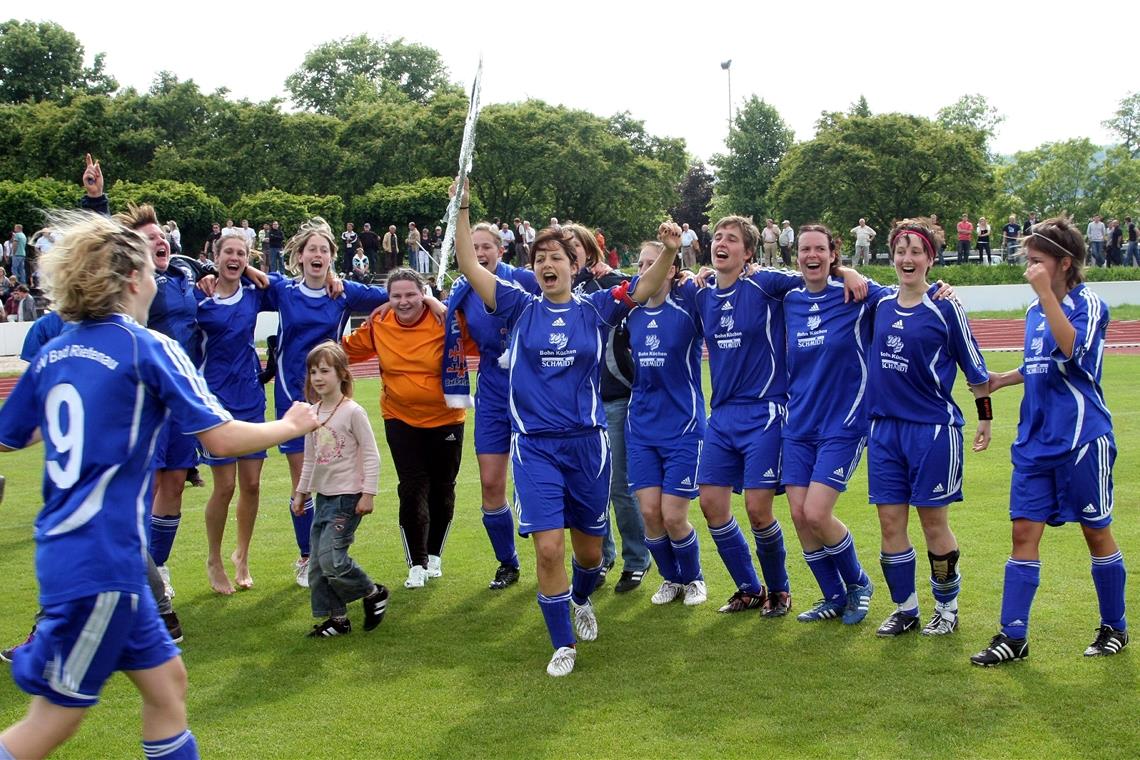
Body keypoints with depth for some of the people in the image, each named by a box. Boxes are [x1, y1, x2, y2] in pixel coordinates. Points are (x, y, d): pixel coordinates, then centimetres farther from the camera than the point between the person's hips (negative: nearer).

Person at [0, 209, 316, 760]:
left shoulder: (52, 353, 8)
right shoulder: (149, 348, -11)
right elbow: (222, 438, -13)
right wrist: (291, 426, 5)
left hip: (64, 549, 8)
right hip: (100, 562, -8)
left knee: (165, 681, 16)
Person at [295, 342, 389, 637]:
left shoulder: (353, 411, -12)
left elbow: (371, 455, -11)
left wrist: (368, 494, -14)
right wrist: (301, 491, 19)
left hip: (347, 496, -7)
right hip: (323, 496, 7)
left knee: (331, 559, -15)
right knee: (318, 563, 6)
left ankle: (374, 594, 7)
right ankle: (336, 618, 18)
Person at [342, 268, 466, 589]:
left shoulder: (444, 322, -16)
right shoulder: (379, 325, -6)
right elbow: (348, 348, 9)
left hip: (446, 420, -1)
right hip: (401, 420, 1)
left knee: (442, 489, 13)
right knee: (412, 489, -3)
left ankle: (434, 555, 33)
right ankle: (416, 564, 7)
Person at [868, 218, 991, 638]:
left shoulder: (946, 307, -6)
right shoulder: (880, 304, 6)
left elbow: (973, 366, 1)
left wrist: (984, 417, 3)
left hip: (934, 428, -4)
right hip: (885, 427, 4)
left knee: (933, 522, 4)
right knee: (890, 522, 4)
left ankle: (947, 607, 21)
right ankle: (905, 609, 17)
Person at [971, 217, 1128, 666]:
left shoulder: (1089, 305, -9)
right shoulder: (1034, 311, 12)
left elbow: (1072, 351, -30)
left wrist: (1046, 291, -31)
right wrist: (1001, 380, 21)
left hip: (1082, 440, -6)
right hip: (1035, 440, 6)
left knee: (1096, 531, 6)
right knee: (1024, 531, 0)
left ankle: (1114, 628, 23)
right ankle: (1013, 637, 2)